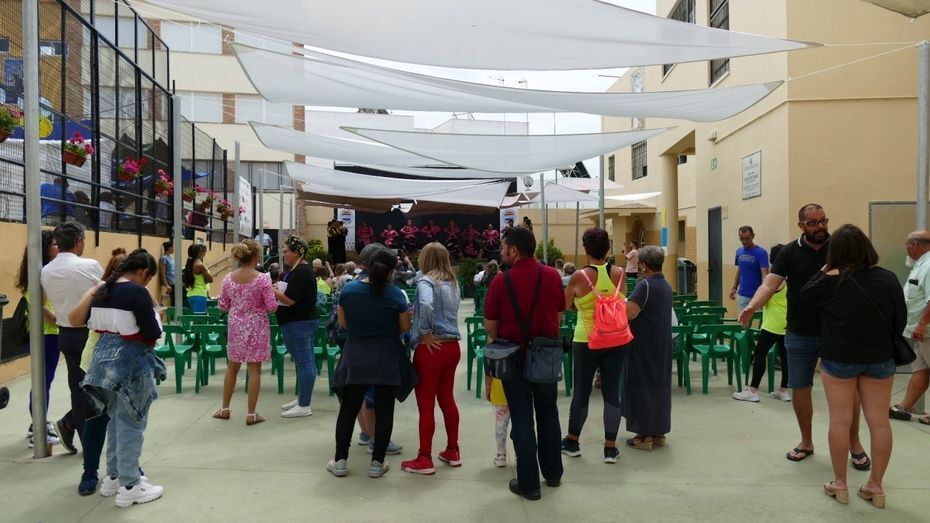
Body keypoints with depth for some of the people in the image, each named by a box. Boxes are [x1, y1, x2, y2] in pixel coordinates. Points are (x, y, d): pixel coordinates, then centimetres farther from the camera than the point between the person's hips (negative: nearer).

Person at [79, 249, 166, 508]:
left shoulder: (102, 289, 6)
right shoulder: (138, 292, -17)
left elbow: (92, 324, 15)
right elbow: (153, 334, -17)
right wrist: (155, 317, 1)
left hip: (104, 356, 8)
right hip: (130, 360, -8)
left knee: (116, 418, 20)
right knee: (130, 423, 1)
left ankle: (113, 475, 31)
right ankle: (129, 487, 9)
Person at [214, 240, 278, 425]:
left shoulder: (228, 278, -2)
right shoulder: (263, 279, -16)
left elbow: (222, 305, 5)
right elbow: (271, 307, -14)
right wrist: (267, 299, 7)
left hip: (235, 326, 4)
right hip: (255, 327, -4)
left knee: (232, 366, 19)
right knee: (254, 369, 3)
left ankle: (225, 408, 29)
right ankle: (251, 414, 9)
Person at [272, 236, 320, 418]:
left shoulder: (300, 273, -18)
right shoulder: (303, 269, 15)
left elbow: (289, 299, -23)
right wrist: (276, 288, 7)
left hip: (298, 323, -11)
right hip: (307, 320, 11)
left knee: (304, 362, -6)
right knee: (305, 361, 15)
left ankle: (304, 406, 0)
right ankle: (302, 398, 26)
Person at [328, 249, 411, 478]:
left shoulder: (349, 289, -4)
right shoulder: (396, 295, -10)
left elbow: (343, 323, 5)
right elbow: (405, 327, -2)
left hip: (355, 359, 2)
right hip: (387, 360, -2)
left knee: (348, 409, 13)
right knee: (384, 411, 7)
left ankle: (340, 461, 18)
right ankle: (377, 463, 12)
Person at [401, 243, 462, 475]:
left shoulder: (426, 281, -11)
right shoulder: (452, 283, 12)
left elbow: (426, 305, -31)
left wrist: (425, 333, -19)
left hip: (430, 348, -7)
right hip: (452, 346, 8)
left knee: (426, 405, 3)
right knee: (447, 399, 18)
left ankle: (425, 459, 11)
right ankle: (452, 451, 28)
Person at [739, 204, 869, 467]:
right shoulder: (790, 252, -2)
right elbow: (769, 284, -11)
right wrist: (751, 307, -29)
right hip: (800, 334, 1)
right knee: (799, 388, 9)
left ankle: (854, 443, 27)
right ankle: (806, 442, 28)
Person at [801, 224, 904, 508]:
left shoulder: (832, 282, -14)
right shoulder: (888, 279, -6)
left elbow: (806, 293, 6)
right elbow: (901, 321, 3)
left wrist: (824, 271, 11)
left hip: (839, 360, -2)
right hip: (880, 360, 3)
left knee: (840, 421, 6)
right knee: (879, 421, 10)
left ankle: (840, 484, 16)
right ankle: (876, 485, 19)